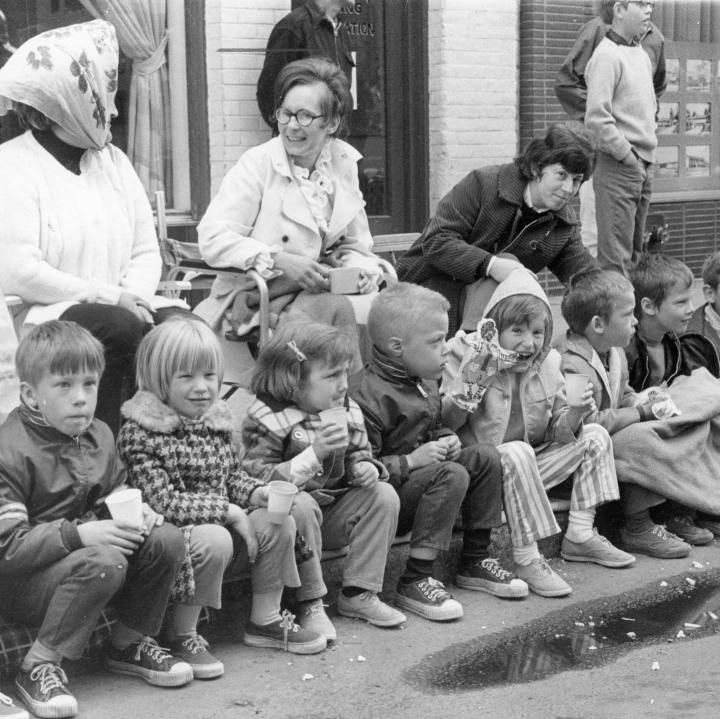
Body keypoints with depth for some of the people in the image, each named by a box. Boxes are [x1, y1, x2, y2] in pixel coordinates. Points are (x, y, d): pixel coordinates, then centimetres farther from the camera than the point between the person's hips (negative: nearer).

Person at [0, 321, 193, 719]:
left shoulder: (99, 436, 5)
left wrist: (133, 511, -7)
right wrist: (78, 535, -33)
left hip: (83, 550, 8)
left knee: (166, 540, -10)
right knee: (105, 561, -34)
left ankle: (129, 642, 9)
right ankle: (39, 667, -21)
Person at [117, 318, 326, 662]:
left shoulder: (215, 419, 8)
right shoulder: (140, 433, -15)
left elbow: (233, 477, 19)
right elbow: (162, 503, -21)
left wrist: (256, 492, -5)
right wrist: (228, 511, -21)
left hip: (222, 526, 7)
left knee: (277, 522, -10)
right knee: (213, 540, -34)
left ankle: (265, 620, 8)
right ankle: (181, 635, -14)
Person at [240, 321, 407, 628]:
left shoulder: (347, 412, 3)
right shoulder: (266, 421, -17)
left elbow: (358, 453, 18)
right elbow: (258, 481, -25)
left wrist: (364, 468, -10)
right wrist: (315, 454, -33)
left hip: (332, 508, 6)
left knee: (384, 495, -12)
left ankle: (358, 594, -6)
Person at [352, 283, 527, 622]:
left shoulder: (426, 382, 8)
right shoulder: (370, 397, -24)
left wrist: (445, 441, 3)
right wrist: (411, 461, -27)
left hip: (424, 469, 10)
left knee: (486, 457, 0)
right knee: (452, 475, -29)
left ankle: (475, 560, 9)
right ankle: (415, 581, -26)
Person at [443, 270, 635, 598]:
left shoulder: (548, 362, 4)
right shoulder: (464, 353, -12)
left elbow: (558, 432, 6)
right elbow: (444, 423, -17)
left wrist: (574, 415, -16)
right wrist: (469, 386, -33)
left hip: (528, 469, 7)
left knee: (596, 436, 2)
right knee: (517, 453, -37)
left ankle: (579, 536, 2)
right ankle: (526, 560, -29)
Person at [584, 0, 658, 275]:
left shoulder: (641, 54, 15)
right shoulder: (607, 56, -12)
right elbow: (596, 117, -20)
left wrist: (647, 159, 15)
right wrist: (628, 156, -14)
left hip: (643, 168, 9)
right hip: (618, 167, -9)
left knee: (634, 253, 14)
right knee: (615, 259, -8)